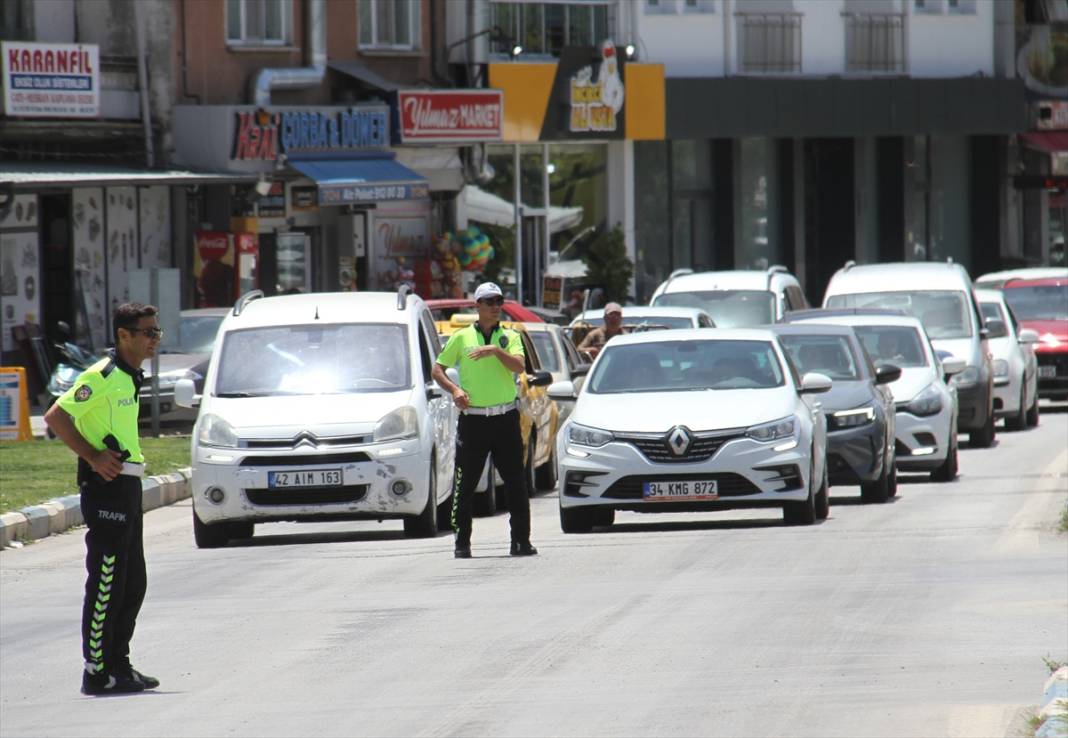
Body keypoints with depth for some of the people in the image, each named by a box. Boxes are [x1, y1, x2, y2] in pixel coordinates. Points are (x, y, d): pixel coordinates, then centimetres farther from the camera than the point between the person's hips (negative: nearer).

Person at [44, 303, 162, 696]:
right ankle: (97, 672, -5)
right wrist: (93, 457, -20)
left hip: (127, 485, 10)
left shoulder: (131, 378, 15)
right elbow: (55, 416, -19)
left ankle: (118, 665, 20)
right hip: (105, 486, -10)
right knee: (107, 584, -8)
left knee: (133, 583, 13)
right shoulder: (102, 376, -14)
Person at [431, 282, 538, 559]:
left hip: (505, 419, 1)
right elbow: (437, 369, 10)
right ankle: (462, 543, 5)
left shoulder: (509, 337, 7)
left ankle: (521, 541, 6)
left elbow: (520, 366, -9)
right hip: (473, 419, -1)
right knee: (465, 485, -1)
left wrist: (496, 351, -23)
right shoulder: (462, 337, 7)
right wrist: (454, 390, -7)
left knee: (516, 484, 1)